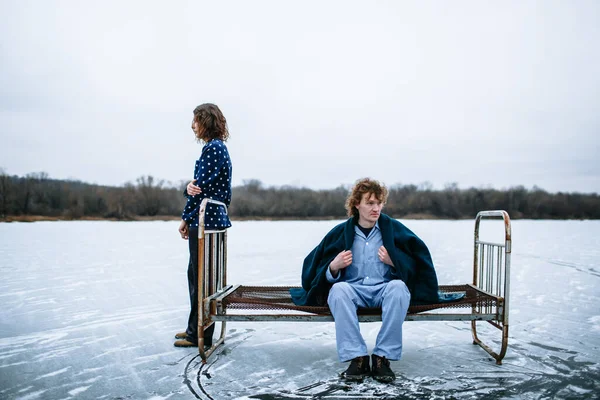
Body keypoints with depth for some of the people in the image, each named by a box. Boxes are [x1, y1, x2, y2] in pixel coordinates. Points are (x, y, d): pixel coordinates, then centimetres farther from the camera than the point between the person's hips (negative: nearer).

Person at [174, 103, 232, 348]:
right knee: (196, 274, 17)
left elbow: (202, 187, -16)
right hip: (212, 218, 10)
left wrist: (185, 218, -6)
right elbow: (199, 183, 13)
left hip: (205, 220, -10)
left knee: (200, 276, -1)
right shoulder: (218, 147, 17)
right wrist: (190, 185, -11)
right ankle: (195, 328, 29)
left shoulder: (212, 147, -13)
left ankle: (199, 335, 12)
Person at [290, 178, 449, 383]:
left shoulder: (393, 228, 7)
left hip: (385, 289, 0)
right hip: (353, 290, 0)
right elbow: (316, 269, 8)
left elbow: (417, 262, 6)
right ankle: (357, 357, -30)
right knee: (339, 289, -34)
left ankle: (383, 357, -26)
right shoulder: (341, 232, 7)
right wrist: (333, 267, -14)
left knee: (398, 287, -34)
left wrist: (394, 261, -12)